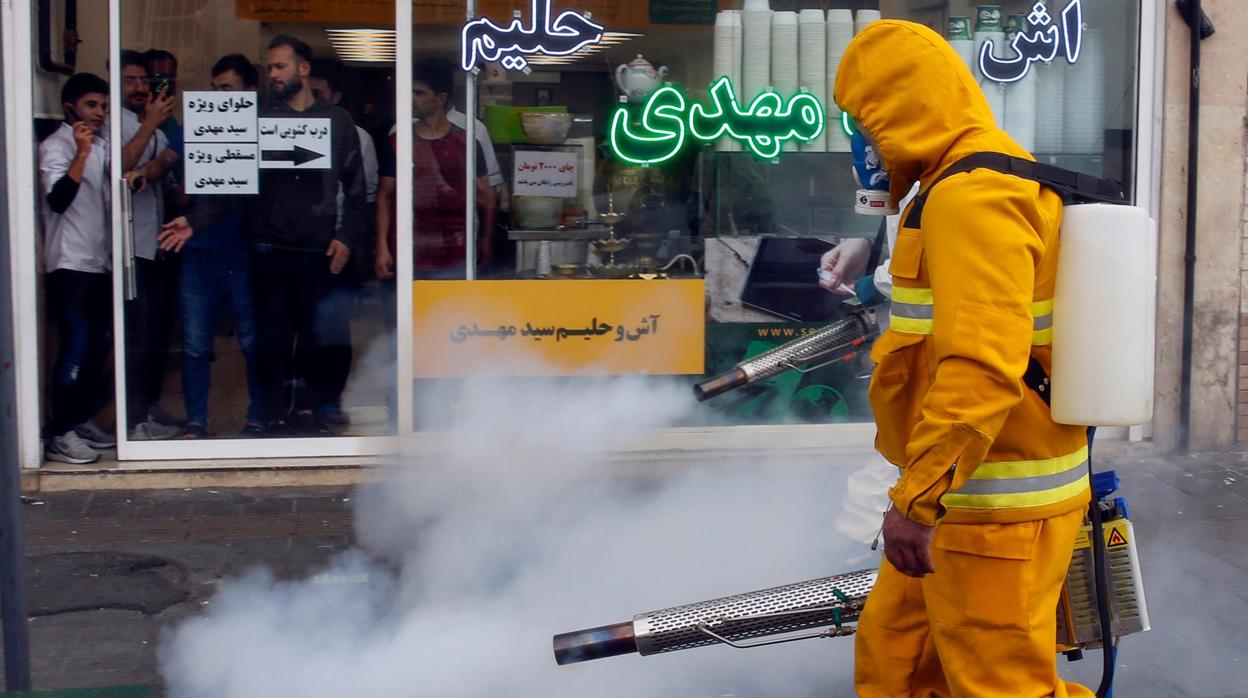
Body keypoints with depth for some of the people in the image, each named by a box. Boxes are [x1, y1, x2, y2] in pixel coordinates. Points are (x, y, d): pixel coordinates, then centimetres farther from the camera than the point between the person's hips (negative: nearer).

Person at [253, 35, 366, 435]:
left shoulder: (337, 121, 9)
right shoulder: (261, 120, 9)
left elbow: (355, 188, 8)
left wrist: (348, 238, -3)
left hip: (321, 250, 0)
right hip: (271, 250, 0)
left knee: (329, 338, -2)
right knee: (274, 338, 4)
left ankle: (307, 409, 13)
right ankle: (275, 415, 13)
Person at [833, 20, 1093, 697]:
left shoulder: (970, 195, -19)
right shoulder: (1003, 176, 15)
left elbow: (982, 366, -30)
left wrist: (916, 498, -29)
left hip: (997, 508, -10)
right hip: (973, 490, 10)